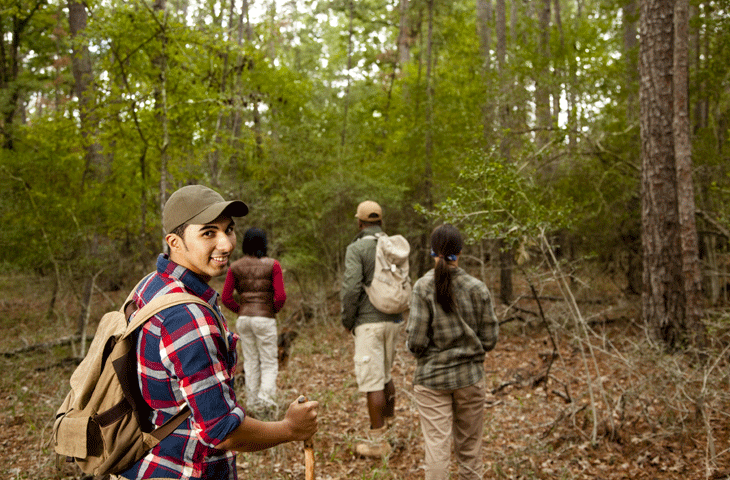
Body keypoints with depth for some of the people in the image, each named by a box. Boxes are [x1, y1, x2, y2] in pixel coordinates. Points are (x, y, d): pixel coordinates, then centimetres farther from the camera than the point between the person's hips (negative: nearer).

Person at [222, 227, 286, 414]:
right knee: (269, 362, 7)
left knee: (250, 362, 14)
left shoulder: (235, 267, 3)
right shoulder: (272, 265, -6)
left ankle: (253, 402, 18)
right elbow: (280, 296, -12)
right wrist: (274, 311, 5)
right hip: (265, 318, -3)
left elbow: (225, 297, 0)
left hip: (243, 319, 3)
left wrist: (241, 310, 11)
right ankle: (266, 395, -11)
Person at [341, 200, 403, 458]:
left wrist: (347, 320, -5)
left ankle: (377, 441, 6)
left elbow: (351, 288, -18)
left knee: (371, 380, 0)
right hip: (393, 320, 7)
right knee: (384, 372, 23)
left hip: (368, 322, -6)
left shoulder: (356, 248, -10)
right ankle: (387, 420, 35)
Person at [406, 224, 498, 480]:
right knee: (469, 448, 14)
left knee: (436, 447, 2)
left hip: (432, 377, -2)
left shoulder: (423, 287, -10)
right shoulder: (478, 288, -4)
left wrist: (411, 344, 8)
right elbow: (489, 340, -1)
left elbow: (416, 341, -14)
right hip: (469, 376, 2)